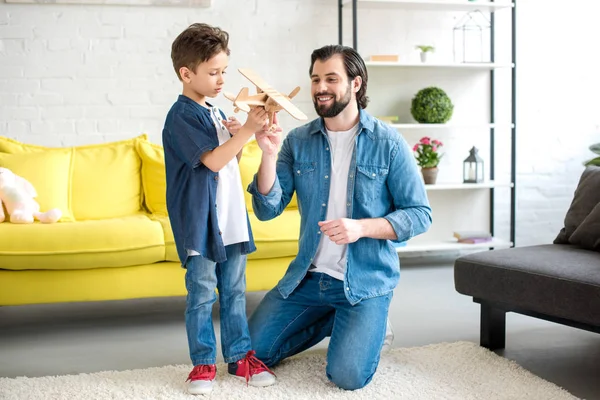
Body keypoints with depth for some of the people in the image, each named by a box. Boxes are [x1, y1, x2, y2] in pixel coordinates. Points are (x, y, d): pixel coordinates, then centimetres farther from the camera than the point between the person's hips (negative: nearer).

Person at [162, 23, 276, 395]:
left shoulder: (216, 112, 15)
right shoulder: (182, 116, -12)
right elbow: (212, 161, -20)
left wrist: (239, 133, 4)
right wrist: (246, 130, -22)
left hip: (231, 218, 8)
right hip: (200, 222, -8)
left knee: (235, 291, 13)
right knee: (202, 294, 2)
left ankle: (240, 356, 23)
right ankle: (203, 362, 13)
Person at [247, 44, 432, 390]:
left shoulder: (387, 142, -10)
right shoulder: (298, 141, -1)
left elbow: (420, 214, -10)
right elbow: (268, 209, -6)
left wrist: (361, 227, -25)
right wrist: (269, 155, -22)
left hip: (365, 280, -4)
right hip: (309, 275, 4)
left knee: (348, 376, -20)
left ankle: (371, 327, 14)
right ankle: (334, 319, 22)